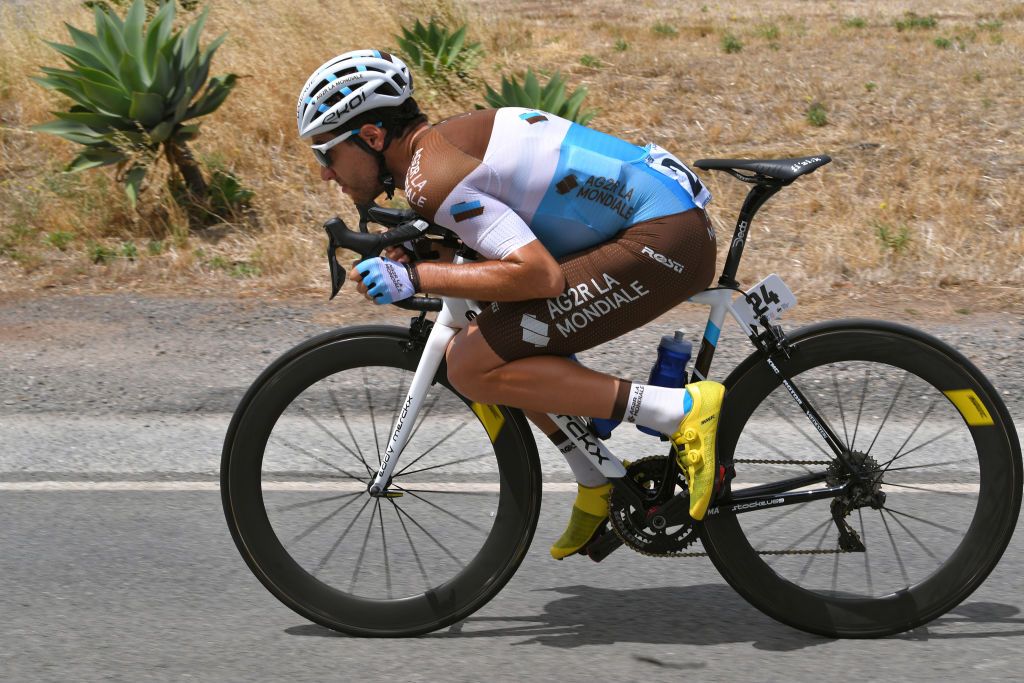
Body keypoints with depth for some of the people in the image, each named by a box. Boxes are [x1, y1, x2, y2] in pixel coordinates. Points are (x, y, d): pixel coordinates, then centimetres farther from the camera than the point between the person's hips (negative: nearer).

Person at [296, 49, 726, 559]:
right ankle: (597, 486, 24)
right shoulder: (450, 136, 16)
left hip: (663, 243, -10)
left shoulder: (428, 175, -14)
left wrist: (415, 278, -17)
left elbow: (538, 274, -23)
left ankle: (682, 411, -12)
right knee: (490, 342, 19)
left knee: (472, 368, -12)